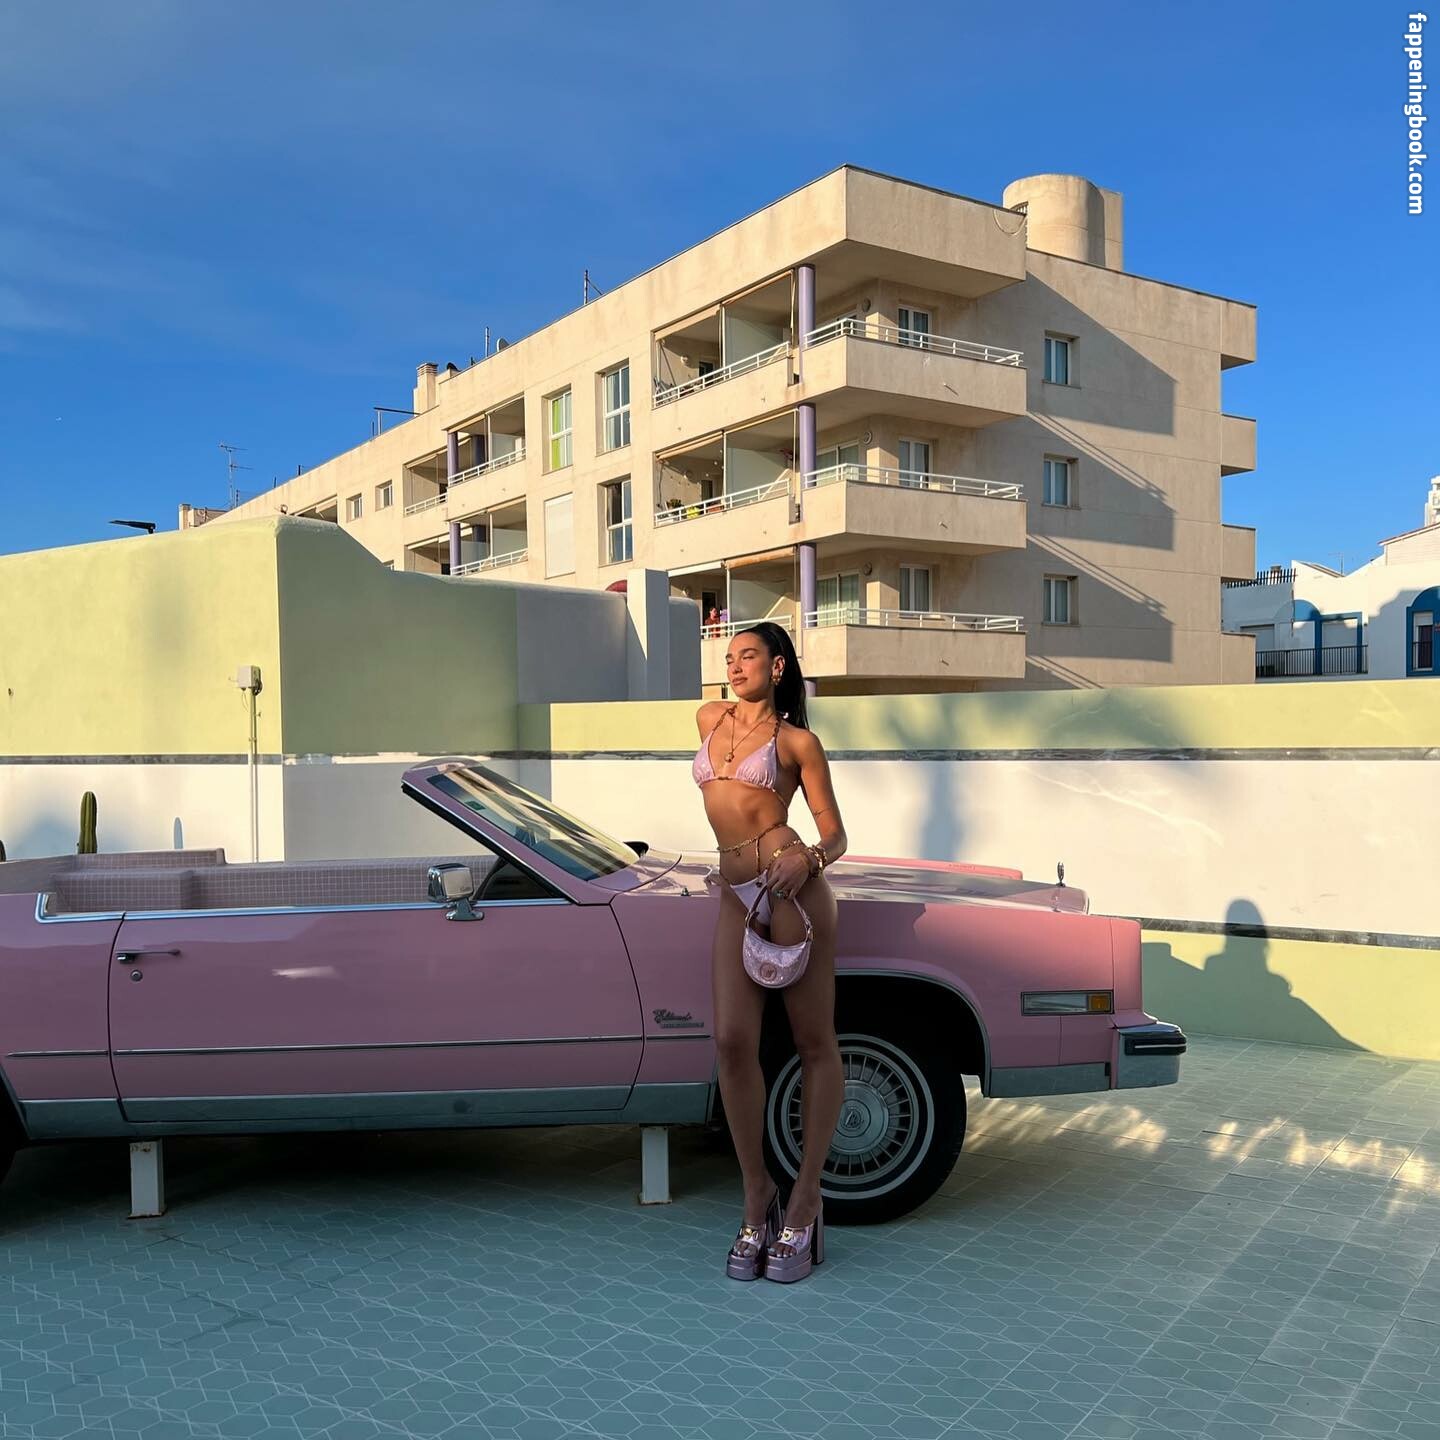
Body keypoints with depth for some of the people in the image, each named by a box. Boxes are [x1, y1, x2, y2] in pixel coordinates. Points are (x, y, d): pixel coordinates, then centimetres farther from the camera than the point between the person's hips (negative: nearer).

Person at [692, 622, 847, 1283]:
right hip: (735, 896, 4)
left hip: (792, 888, -4)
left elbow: (835, 834, 3)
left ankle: (804, 1208, 9)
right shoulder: (710, 718, 17)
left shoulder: (797, 742, 5)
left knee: (814, 1043, 0)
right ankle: (757, 1203, 5)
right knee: (733, 1042, -9)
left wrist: (807, 860, -16)